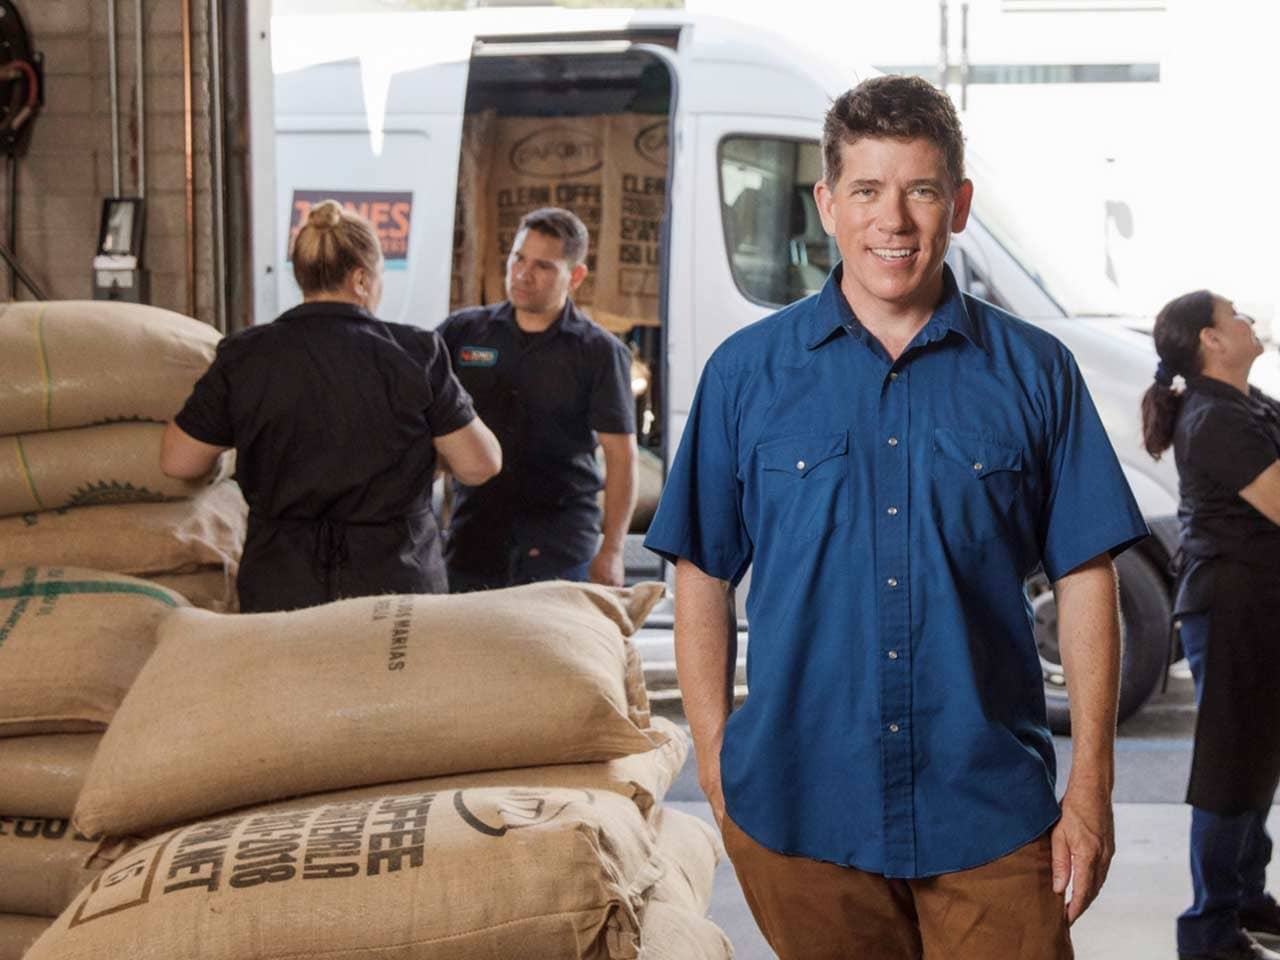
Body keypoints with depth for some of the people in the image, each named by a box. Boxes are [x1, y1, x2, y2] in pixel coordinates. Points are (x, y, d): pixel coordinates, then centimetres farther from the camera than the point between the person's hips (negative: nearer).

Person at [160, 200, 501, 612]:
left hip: (281, 590, 1)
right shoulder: (414, 354, -7)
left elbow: (177, 461, 4)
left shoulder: (243, 358, -3)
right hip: (396, 582, -1)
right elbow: (481, 465, -3)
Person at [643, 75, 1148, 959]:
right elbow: (703, 575, 5)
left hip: (991, 815, 0)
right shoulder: (748, 371, 2)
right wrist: (714, 761, 0)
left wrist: (1091, 788, -2)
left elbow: (1085, 580, 2)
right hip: (799, 811, 0)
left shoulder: (1035, 372, 1)